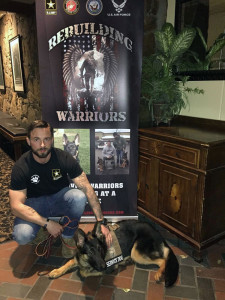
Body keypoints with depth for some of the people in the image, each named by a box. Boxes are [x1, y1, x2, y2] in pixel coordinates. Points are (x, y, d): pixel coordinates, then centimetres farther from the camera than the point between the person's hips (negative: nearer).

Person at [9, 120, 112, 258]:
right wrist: (47, 223, -30)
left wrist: (101, 222, -27)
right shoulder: (21, 167, -21)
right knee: (22, 236, -30)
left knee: (79, 197, -33)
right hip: (35, 203, 0)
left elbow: (87, 188, -22)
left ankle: (68, 236, -5)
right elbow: (16, 206, -22)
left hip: (60, 198, 1)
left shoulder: (64, 158, -20)